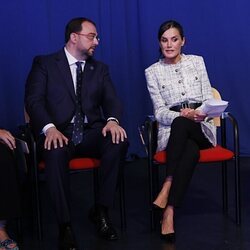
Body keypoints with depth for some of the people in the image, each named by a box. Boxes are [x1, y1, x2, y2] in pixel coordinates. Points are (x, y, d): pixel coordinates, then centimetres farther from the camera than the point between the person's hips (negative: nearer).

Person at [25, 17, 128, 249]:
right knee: (56, 153, -37)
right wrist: (50, 128, -24)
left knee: (119, 142, -28)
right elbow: (33, 100, -5)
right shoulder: (44, 64, 7)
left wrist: (112, 120, -18)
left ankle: (101, 210, -14)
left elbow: (111, 100, 7)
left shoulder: (100, 69, 19)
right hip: (58, 132, -3)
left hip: (91, 132, 4)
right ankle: (65, 225, -27)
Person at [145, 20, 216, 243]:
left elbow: (209, 99, 6)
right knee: (191, 151, -37)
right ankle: (169, 211, -36)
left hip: (201, 128, 0)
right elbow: (160, 112, 0)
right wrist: (184, 115, -20)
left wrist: (198, 114, -18)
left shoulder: (197, 61, 9)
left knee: (181, 125, -38)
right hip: (172, 129, 0)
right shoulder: (153, 71, 6)